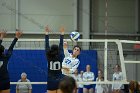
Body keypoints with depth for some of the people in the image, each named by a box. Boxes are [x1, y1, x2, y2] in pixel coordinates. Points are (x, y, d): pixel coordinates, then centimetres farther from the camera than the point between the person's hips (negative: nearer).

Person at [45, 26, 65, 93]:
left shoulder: (49, 57, -3)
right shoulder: (60, 57, -3)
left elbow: (47, 46, 4)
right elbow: (61, 45, 5)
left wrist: (46, 33, 11)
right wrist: (62, 34, 13)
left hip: (51, 82, 0)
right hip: (60, 82, 0)